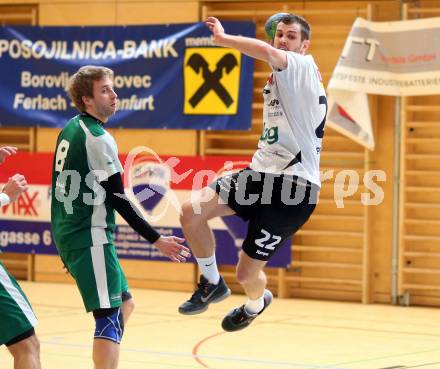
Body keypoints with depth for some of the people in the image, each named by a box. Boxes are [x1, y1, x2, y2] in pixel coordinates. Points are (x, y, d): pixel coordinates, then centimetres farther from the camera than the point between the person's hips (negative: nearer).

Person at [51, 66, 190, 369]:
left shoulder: (70, 129, 12)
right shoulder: (98, 138, -14)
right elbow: (118, 199, -16)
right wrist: (157, 240, -13)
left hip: (68, 235, 10)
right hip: (90, 238, -9)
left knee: (125, 304, 18)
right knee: (110, 317, -12)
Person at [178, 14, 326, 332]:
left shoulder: (304, 67, -11)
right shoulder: (278, 78, 15)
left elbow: (266, 52, -32)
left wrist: (223, 38, -20)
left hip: (293, 186, -8)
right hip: (260, 173, 8)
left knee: (247, 273, -3)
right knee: (191, 212, -10)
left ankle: (256, 304, 35)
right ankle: (212, 284, 11)